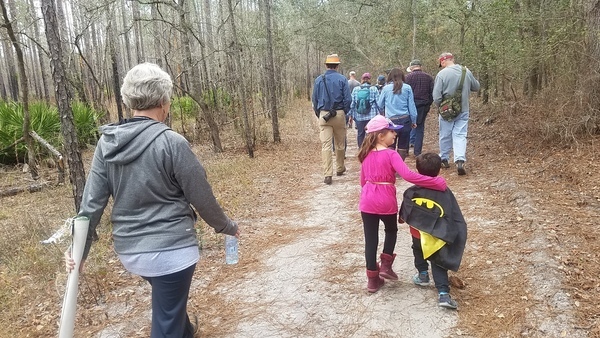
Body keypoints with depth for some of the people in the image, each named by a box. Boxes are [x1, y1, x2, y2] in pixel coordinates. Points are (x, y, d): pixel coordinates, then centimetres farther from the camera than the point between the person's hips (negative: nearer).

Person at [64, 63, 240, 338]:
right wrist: (227, 226, 4)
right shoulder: (171, 142, -18)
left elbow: (92, 201, -1)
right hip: (170, 249, -7)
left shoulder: (107, 143, -3)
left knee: (169, 304, 33)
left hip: (128, 250, 7)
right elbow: (202, 198, -12)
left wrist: (79, 249, 9)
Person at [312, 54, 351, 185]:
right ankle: (340, 168, 32)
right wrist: (345, 113, 9)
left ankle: (328, 174, -9)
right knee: (340, 144, 16)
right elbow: (347, 99, -6)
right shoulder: (342, 79, -3)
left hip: (323, 115, 1)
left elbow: (314, 99, 6)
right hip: (339, 114, 0)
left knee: (325, 145, -3)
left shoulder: (319, 80, 3)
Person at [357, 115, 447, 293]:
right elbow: (408, 176, -25)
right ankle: (386, 266, 21)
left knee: (371, 238, 11)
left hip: (367, 201, 4)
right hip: (386, 201, -4)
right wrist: (436, 183, -23)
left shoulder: (366, 154, 5)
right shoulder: (391, 154, -14)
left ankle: (373, 279, 18)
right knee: (391, 231, 25)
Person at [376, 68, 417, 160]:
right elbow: (411, 106, 4)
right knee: (402, 147, 8)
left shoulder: (386, 88, 2)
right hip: (405, 120, 1)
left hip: (391, 120, -1)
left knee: (390, 147, 5)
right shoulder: (407, 88, 2)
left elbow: (379, 105, 12)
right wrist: (414, 121, 14)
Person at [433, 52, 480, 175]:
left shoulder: (442, 74, -14)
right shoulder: (466, 72, -2)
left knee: (445, 136, 12)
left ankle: (444, 159, 25)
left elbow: (436, 96, -16)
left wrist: (440, 107, 2)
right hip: (463, 110, 3)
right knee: (460, 135, 3)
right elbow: (476, 87, 11)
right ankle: (460, 161, -13)